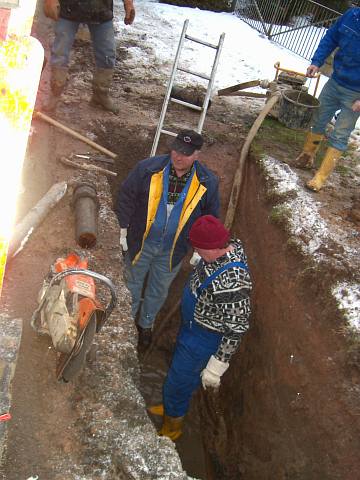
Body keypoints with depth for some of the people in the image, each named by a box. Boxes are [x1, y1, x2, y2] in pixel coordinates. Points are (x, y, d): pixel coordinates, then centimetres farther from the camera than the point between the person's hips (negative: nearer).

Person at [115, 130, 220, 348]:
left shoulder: (208, 182, -12)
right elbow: (126, 197, -6)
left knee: (158, 291, 21)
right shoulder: (148, 168, -17)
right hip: (141, 242, -1)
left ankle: (146, 324, 49)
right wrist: (123, 229, -6)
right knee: (132, 284, 20)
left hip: (173, 250, 1)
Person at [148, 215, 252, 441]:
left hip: (203, 339, -8)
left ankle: (172, 427, 44)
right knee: (187, 372, 31)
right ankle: (174, 406, 59)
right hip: (192, 325, 8)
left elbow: (237, 328, -31)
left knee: (178, 381, 14)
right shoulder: (230, 244, -15)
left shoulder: (231, 283, -41)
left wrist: (217, 366, -23)